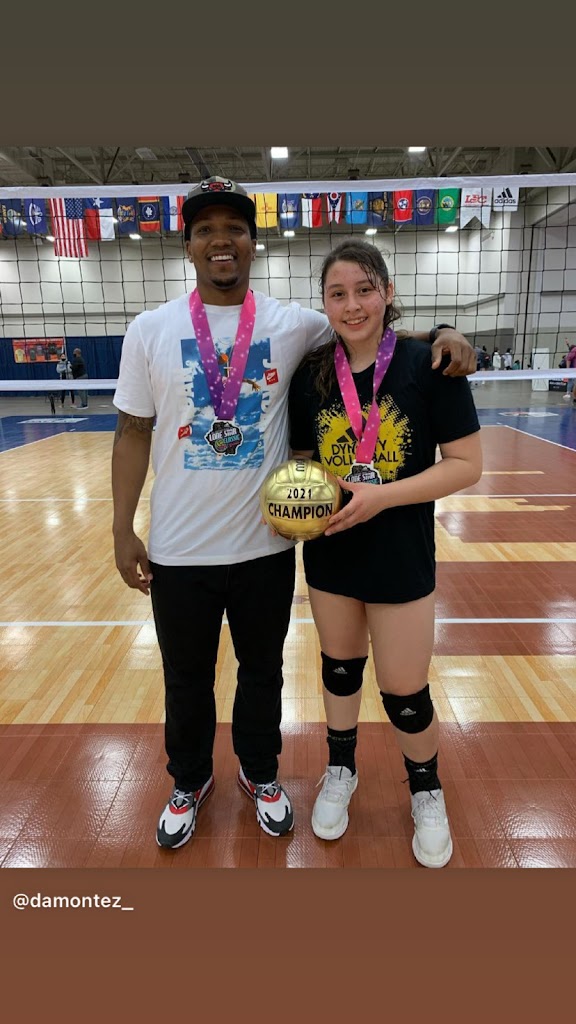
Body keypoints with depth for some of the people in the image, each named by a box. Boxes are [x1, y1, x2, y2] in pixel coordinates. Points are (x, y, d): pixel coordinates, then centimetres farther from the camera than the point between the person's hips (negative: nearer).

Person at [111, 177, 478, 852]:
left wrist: (440, 333, -11)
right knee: (186, 680, 17)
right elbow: (133, 434, 0)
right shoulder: (150, 330, -3)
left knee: (262, 672, 19)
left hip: (267, 546, 1)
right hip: (178, 551, 0)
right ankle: (189, 781, 44)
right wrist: (122, 530, -2)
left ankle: (260, 773, 45)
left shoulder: (293, 324, -2)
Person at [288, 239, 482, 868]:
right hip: (329, 554, 4)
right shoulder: (311, 374, -2)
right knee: (339, 668, 20)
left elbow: (466, 464, -12)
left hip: (401, 559, -3)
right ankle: (340, 771, 47)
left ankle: (427, 792, 38)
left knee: (405, 694, 7)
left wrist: (381, 496, -23)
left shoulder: (429, 364, -13)